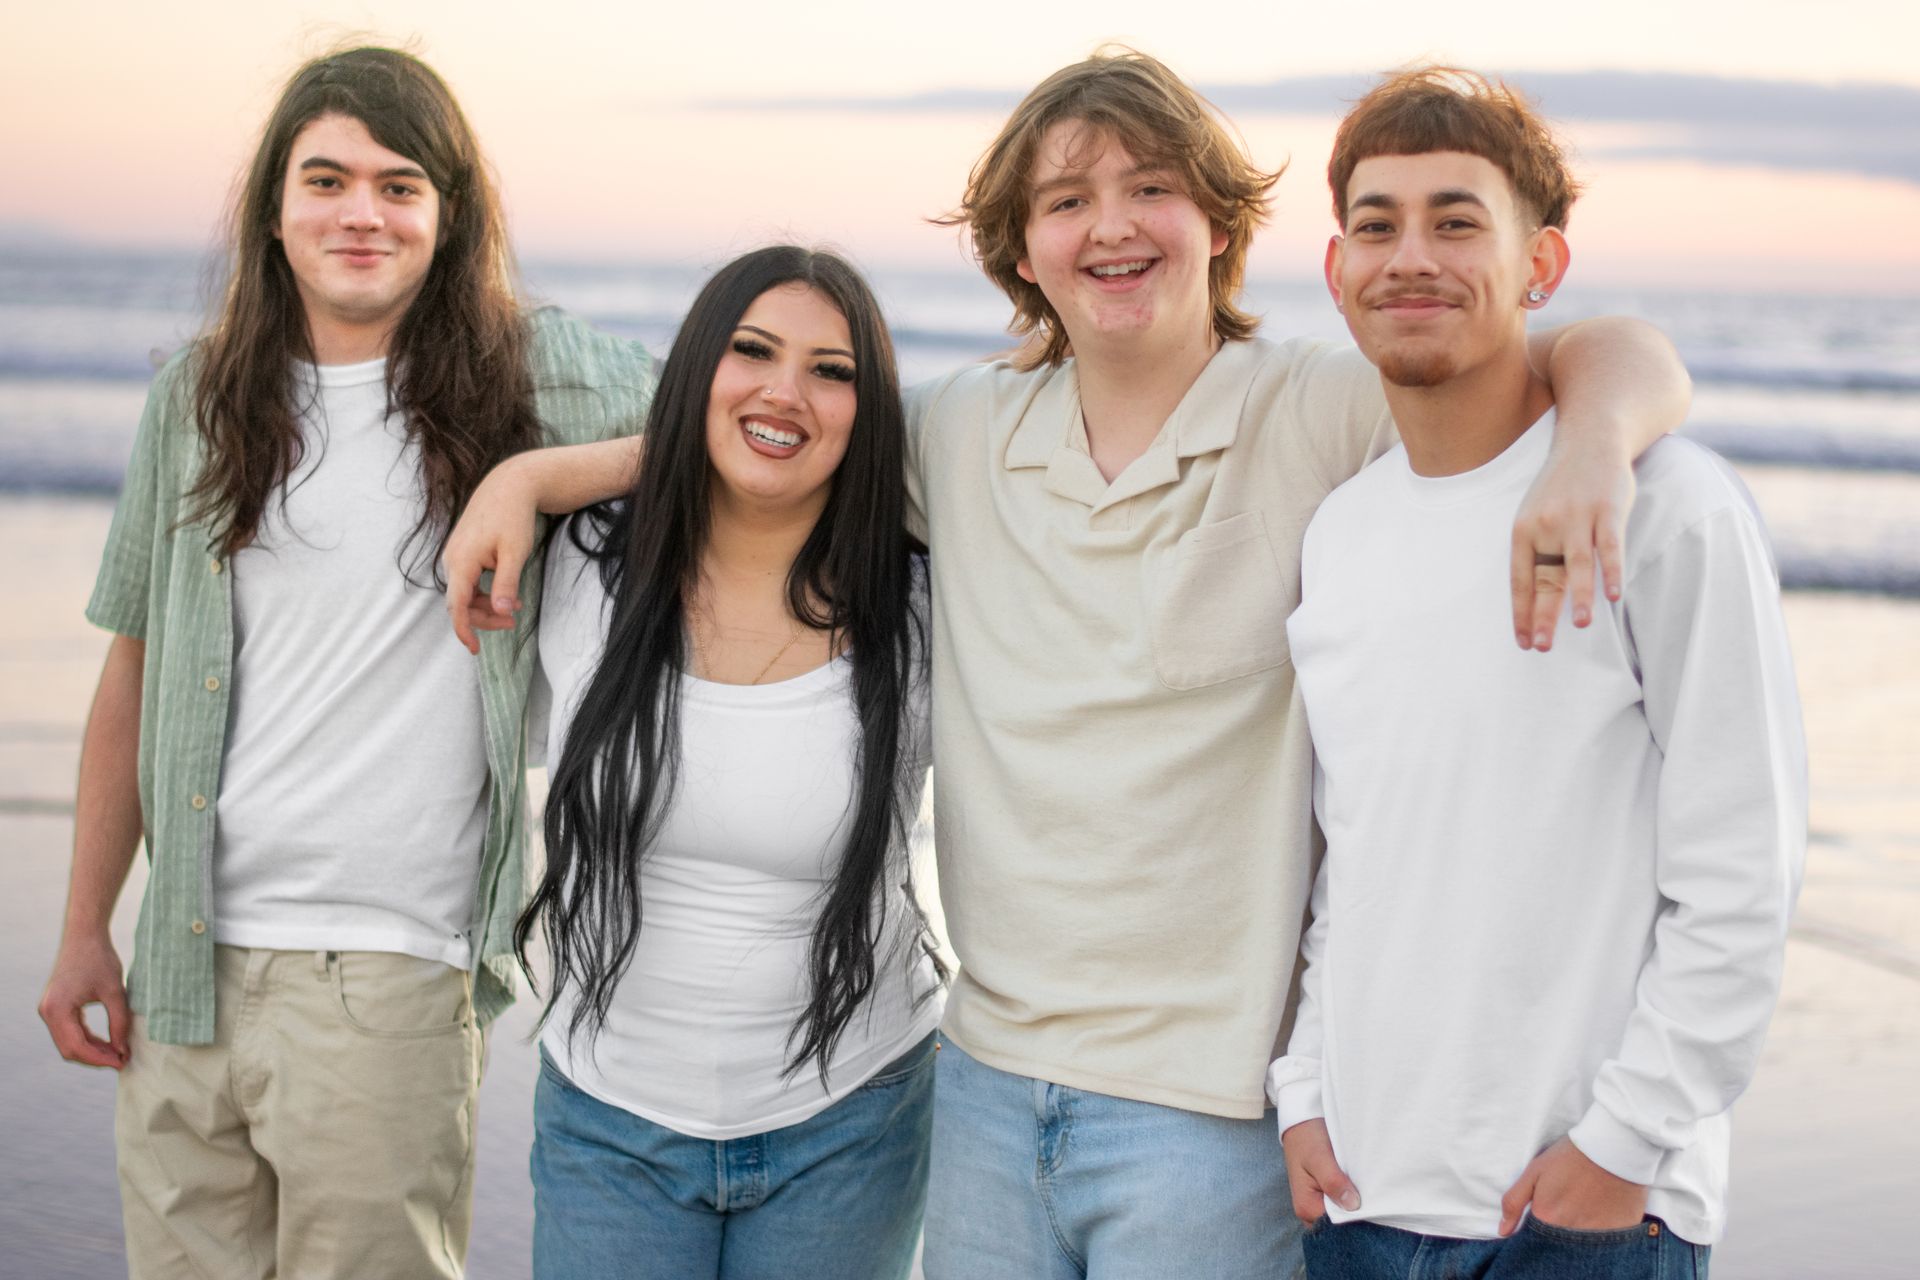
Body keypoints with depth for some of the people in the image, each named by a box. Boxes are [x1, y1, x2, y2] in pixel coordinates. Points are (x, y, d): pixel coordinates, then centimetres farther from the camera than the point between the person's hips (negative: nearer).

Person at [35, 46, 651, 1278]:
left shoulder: (531, 380, -3)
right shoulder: (198, 400, 8)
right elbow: (137, 675, 12)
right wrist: (85, 929, 11)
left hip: (387, 977, -3)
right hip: (186, 965, 4)